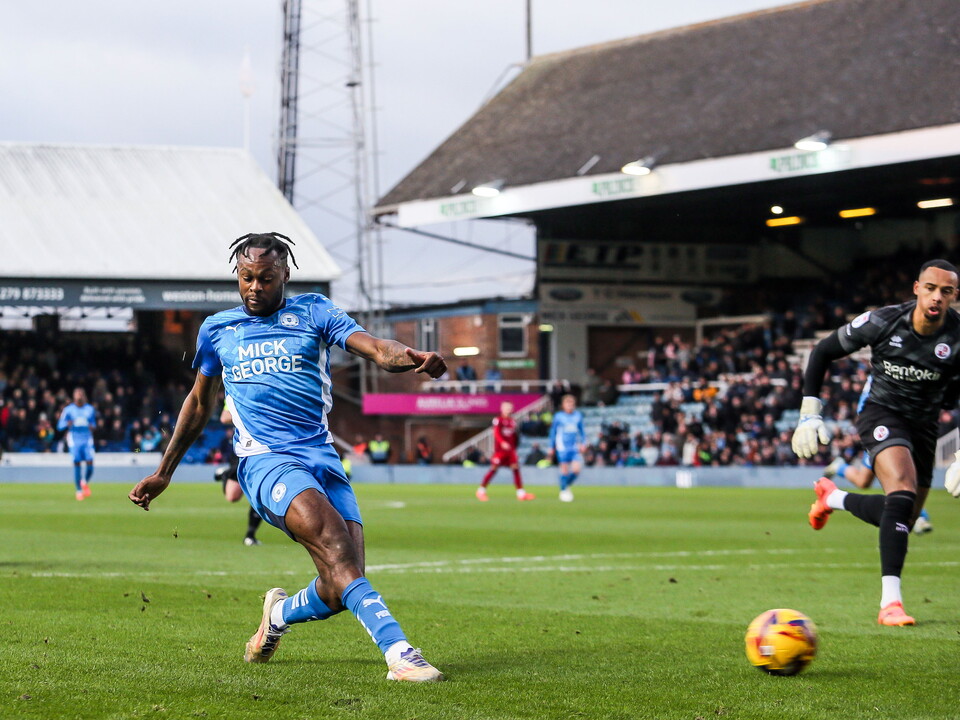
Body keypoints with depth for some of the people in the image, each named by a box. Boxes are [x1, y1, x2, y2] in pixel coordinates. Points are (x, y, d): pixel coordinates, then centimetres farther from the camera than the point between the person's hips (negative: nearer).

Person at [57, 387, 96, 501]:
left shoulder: (90, 409, 8)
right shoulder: (68, 409, 1)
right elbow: (59, 426, 0)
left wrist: (92, 427, -7)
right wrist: (67, 424, -22)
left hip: (87, 440, 2)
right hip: (74, 440, -2)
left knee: (90, 463, -12)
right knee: (76, 464, -9)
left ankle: (85, 482, 18)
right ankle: (79, 490, 2)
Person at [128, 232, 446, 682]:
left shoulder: (313, 312, 10)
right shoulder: (217, 330, 15)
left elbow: (376, 349, -5)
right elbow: (199, 404, 28)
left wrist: (412, 358, -28)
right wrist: (162, 474, 32)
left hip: (322, 457, 2)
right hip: (264, 460, -1)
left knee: (340, 588, -10)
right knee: (334, 540, -30)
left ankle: (280, 614, 26)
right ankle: (399, 652, -40)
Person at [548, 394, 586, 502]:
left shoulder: (578, 416, 6)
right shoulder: (558, 416, -1)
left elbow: (582, 431, 15)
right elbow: (553, 432, 7)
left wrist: (583, 443, 2)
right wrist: (552, 447, 7)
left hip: (575, 448, 2)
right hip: (562, 447, -2)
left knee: (576, 469, -9)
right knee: (564, 470, -5)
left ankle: (567, 485, 18)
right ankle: (563, 490, 14)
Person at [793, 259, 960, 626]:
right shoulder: (884, 322, -16)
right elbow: (823, 351, -2)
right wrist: (809, 411, -5)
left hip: (924, 425, 4)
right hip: (882, 413, -4)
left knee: (902, 522, 10)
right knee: (903, 493, -29)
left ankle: (834, 497, 39)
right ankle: (890, 602, -30)